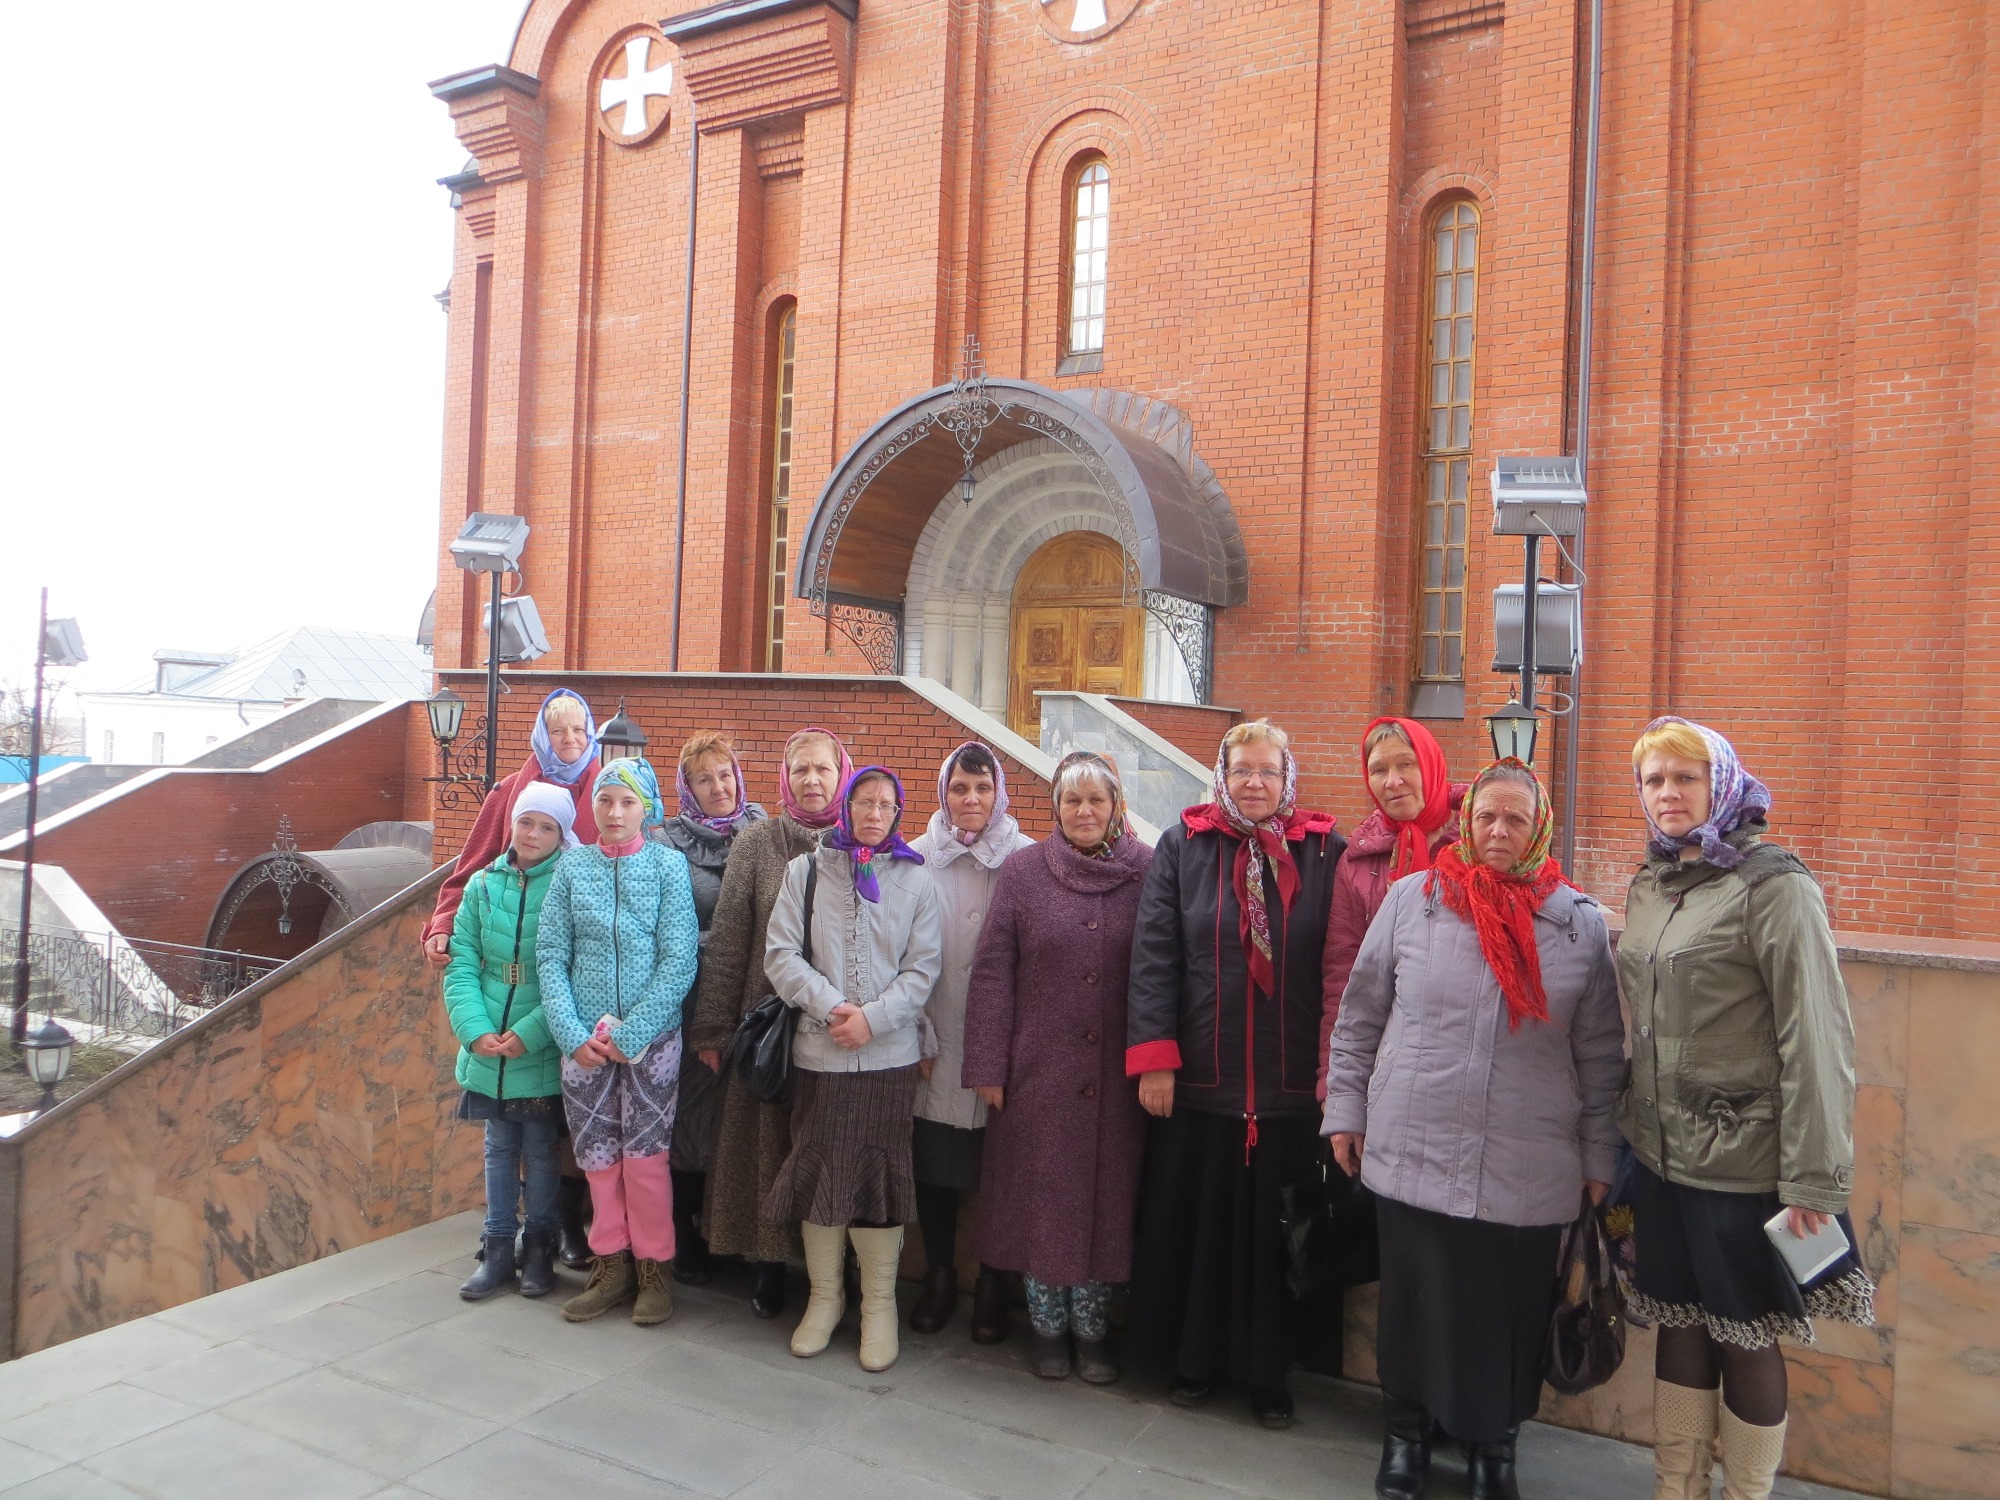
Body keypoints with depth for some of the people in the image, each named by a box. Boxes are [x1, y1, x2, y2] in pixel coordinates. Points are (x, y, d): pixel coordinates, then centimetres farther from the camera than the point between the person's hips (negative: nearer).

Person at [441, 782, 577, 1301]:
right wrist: (476, 1029, -11)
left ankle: (539, 1250, 23)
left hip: (544, 1050, -3)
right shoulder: (483, 885, 4)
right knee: (500, 1147, 14)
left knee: (540, 1150, 8)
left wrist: (529, 1034, -18)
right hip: (488, 1050, 4)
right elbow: (461, 964, 2)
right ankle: (498, 1250, 26)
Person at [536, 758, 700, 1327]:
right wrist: (573, 1035, -9)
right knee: (597, 1155, 9)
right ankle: (611, 1265, 26)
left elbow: (680, 962, -8)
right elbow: (551, 958, 2)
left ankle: (653, 1268, 20)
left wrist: (626, 1033, -12)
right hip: (584, 1039, 2)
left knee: (645, 1154, 3)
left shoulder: (669, 865, -3)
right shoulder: (573, 866, 3)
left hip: (652, 1035, -2)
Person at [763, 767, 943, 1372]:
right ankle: (824, 1294, 25)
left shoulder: (915, 880, 4)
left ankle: (879, 1303, 20)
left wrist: (872, 1017, -12)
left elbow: (922, 969, 0)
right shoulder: (805, 871, 4)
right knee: (817, 1169, 7)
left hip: (889, 1054, 0)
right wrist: (830, 1007, -13)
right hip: (817, 1050, 1)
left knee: (880, 1171, 5)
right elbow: (781, 953, -1)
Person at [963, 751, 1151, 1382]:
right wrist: (987, 1066, -4)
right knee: (1041, 1194, 9)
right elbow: (992, 971, -1)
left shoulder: (1148, 872, -1)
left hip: (1116, 1078, 0)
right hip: (1039, 1070, 0)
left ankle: (1091, 1326, 29)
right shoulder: (1023, 870, -1)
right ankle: (1048, 1324, 28)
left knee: (1107, 1195, 10)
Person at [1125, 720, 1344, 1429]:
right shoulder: (1182, 847, 2)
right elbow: (1154, 955, -2)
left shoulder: (1324, 852, 1)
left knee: (1276, 1229, 9)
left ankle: (1269, 1371, 28)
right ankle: (1194, 1358, 31)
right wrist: (1154, 1057, -8)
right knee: (1193, 1222, 11)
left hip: (1292, 1083, 0)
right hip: (1198, 1077, 1)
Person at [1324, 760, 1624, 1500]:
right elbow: (1358, 1018, 5)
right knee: (1413, 1306, 11)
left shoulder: (1581, 923, 1)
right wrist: (1346, 1111, 5)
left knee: (1510, 1316, 10)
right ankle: (1407, 1433, 35)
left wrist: (1598, 1156, 7)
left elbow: (1600, 1056, 6)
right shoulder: (1412, 899, 0)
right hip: (1413, 1156, 0)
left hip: (1530, 1173, 0)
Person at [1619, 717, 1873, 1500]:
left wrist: (1813, 1178, -17)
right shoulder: (1648, 886, 8)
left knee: (1744, 1338, 8)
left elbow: (1815, 1037, -15)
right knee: (1678, 1325, 16)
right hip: (1662, 1156, 6)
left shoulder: (1773, 885, -12)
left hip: (1744, 1163, -6)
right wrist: (1632, 1123, 11)